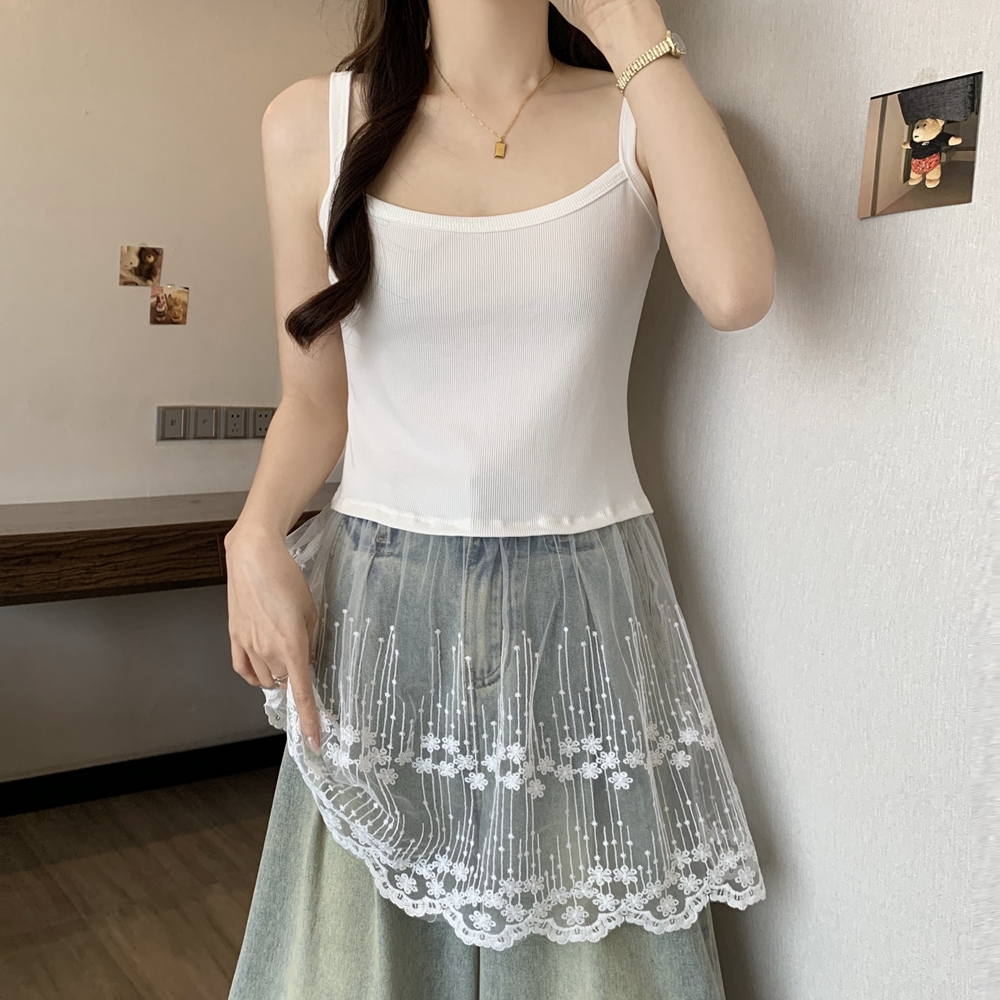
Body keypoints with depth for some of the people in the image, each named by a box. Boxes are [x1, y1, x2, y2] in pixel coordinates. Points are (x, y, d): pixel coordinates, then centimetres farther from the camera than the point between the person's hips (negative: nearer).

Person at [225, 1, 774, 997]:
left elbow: (736, 290, -20)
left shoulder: (642, 114, 1)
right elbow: (315, 399, 7)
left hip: (586, 602, 0)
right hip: (382, 596, 1)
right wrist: (256, 538, -12)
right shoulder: (313, 123, 2)